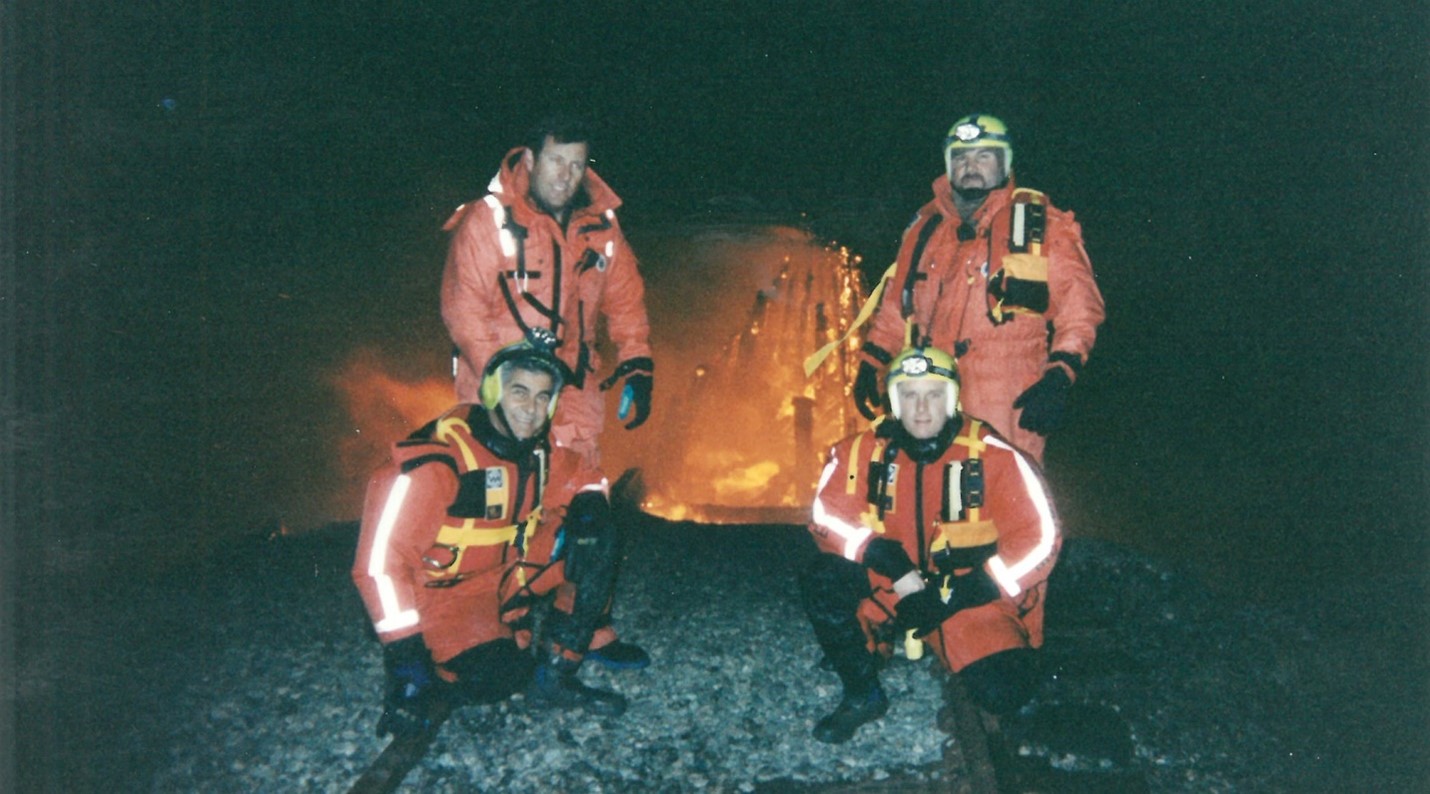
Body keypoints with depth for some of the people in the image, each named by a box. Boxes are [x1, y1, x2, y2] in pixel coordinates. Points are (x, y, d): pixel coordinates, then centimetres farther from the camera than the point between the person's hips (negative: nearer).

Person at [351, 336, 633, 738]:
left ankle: (553, 675, -5)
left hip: (506, 577, 7)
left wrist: (589, 506, -11)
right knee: (498, 679, -32)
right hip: (443, 593, -7)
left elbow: (588, 479, 15)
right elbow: (379, 561, -25)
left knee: (596, 538, -10)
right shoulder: (437, 461, -25)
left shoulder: (539, 450, -3)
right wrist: (404, 653, -25)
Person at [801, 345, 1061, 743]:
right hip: (887, 592, 2)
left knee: (1004, 691, -24)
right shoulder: (863, 452, -7)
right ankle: (862, 694, -3)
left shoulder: (993, 456, -13)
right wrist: (882, 555, -25)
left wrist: (953, 597, -18)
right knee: (822, 584, -25)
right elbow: (828, 518, -6)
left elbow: (1038, 541, -12)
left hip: (967, 600, -1)